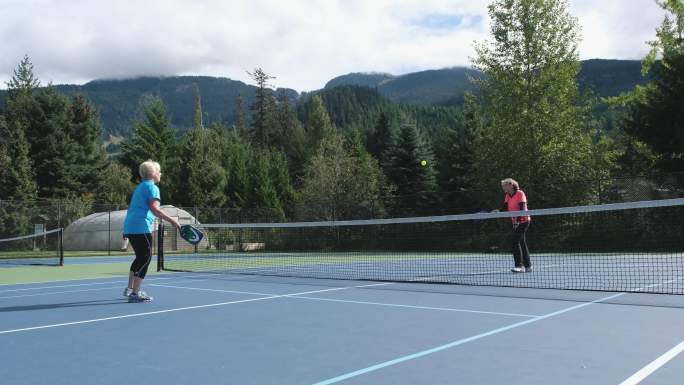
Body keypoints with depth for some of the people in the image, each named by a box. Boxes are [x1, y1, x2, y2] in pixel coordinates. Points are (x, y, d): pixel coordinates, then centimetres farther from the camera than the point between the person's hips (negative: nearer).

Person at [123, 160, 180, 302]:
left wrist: (127, 230, 31)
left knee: (140, 257, 21)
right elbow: (154, 209, -20)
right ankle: (135, 293, -8)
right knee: (146, 258, -5)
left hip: (130, 226, 10)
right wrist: (171, 221, -23)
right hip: (141, 227, -10)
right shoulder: (152, 187, -7)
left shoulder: (140, 187, 21)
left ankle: (130, 288, 27)